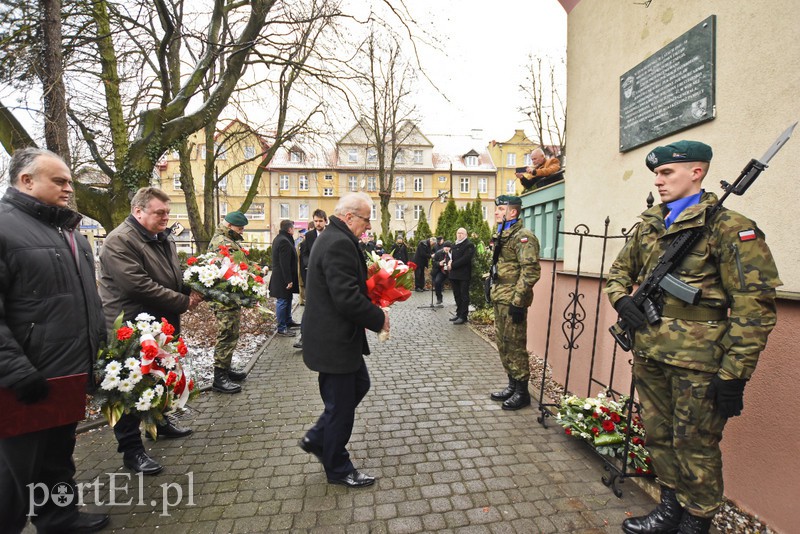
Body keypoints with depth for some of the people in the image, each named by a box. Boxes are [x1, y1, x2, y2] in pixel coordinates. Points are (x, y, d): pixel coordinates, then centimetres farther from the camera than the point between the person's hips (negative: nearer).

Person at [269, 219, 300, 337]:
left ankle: (288, 321, 35)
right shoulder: (284, 241, -21)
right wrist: (288, 280, -22)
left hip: (279, 276, 11)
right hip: (282, 278, -11)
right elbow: (285, 263, -25)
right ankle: (281, 328, 7)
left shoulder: (278, 238, 13)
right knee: (282, 301, -2)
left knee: (287, 299, 21)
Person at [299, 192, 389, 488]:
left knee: (359, 385, 23)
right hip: (334, 341, -11)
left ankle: (316, 438, 36)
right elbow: (347, 298, -30)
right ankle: (338, 469, 31)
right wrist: (379, 318, -16)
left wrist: (373, 310, 7)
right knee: (340, 406, 8)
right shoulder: (339, 243, -24)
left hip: (337, 337, 11)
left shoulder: (333, 238, 10)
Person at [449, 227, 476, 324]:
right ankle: (459, 314, 22)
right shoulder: (454, 245, 19)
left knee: (464, 296, -2)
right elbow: (450, 255, 21)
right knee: (457, 295, 12)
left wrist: (453, 265, -15)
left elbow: (465, 258, -17)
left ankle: (463, 316, 2)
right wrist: (449, 261, -2)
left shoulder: (469, 245, -6)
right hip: (454, 274, 7)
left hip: (464, 274, -7)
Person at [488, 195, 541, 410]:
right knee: (503, 344, 16)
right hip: (499, 298, 10)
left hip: (512, 300, -10)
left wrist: (518, 301, -22)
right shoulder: (501, 236, 16)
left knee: (515, 345, -1)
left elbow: (530, 271, -20)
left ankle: (522, 392, 14)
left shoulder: (523, 236, -13)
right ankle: (512, 385, 30)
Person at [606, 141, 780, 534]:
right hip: (649, 355, 6)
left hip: (697, 362, -6)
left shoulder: (728, 228, -9)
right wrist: (621, 299, -1)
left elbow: (754, 306, -12)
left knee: (694, 445, 9)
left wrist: (734, 373, -15)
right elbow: (619, 271, 21)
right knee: (658, 436, 19)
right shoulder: (648, 226, 10)